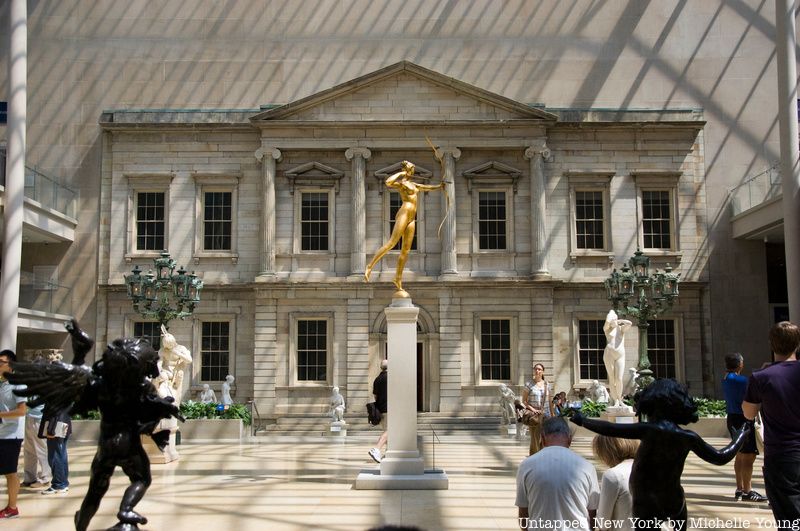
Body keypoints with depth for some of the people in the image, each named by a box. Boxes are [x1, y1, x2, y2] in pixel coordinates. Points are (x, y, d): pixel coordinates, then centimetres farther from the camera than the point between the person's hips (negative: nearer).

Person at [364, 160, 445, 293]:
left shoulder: (412, 184, 25)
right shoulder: (401, 182, -1)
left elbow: (426, 187, 41)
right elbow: (388, 182, -22)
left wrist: (438, 187, 35)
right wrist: (401, 173, -11)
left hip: (411, 219, 8)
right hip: (403, 214, -8)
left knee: (406, 250, 3)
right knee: (392, 243, -18)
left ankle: (398, 279, 5)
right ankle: (370, 266, -17)